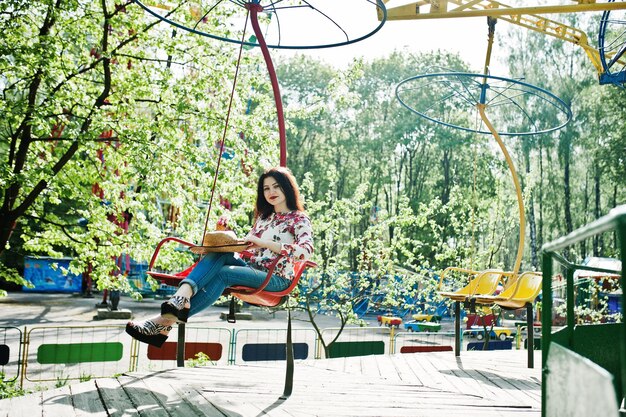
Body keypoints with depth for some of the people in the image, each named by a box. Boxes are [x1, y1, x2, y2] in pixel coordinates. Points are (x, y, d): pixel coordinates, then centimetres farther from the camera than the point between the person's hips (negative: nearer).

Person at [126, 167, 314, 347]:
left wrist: (265, 243, -22)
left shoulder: (299, 219, 3)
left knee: (222, 273, -30)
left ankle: (168, 319, -38)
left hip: (276, 278, -5)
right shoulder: (263, 217, 25)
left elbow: (307, 250, -16)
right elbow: (247, 248, 21)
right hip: (251, 268, 5)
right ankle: (183, 294, -47)